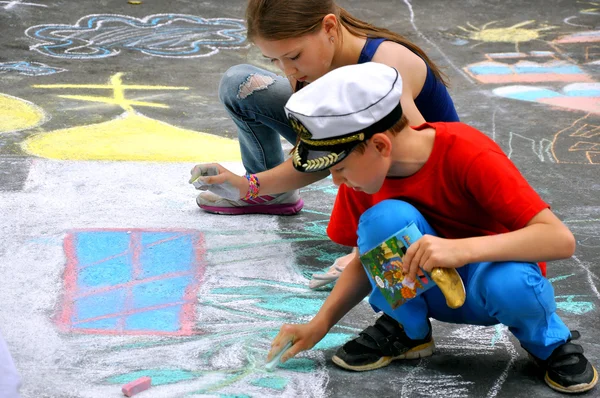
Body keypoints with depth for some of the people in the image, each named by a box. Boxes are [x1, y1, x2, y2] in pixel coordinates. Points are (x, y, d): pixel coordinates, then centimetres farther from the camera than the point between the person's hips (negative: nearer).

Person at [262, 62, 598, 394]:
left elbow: (561, 239, -33)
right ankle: (406, 330, -2)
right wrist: (319, 325, -8)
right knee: (385, 218, -28)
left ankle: (548, 342, -5)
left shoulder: (468, 155, -27)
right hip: (429, 290, 3)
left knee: (509, 283, -41)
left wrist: (460, 249, -46)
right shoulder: (363, 172, -11)